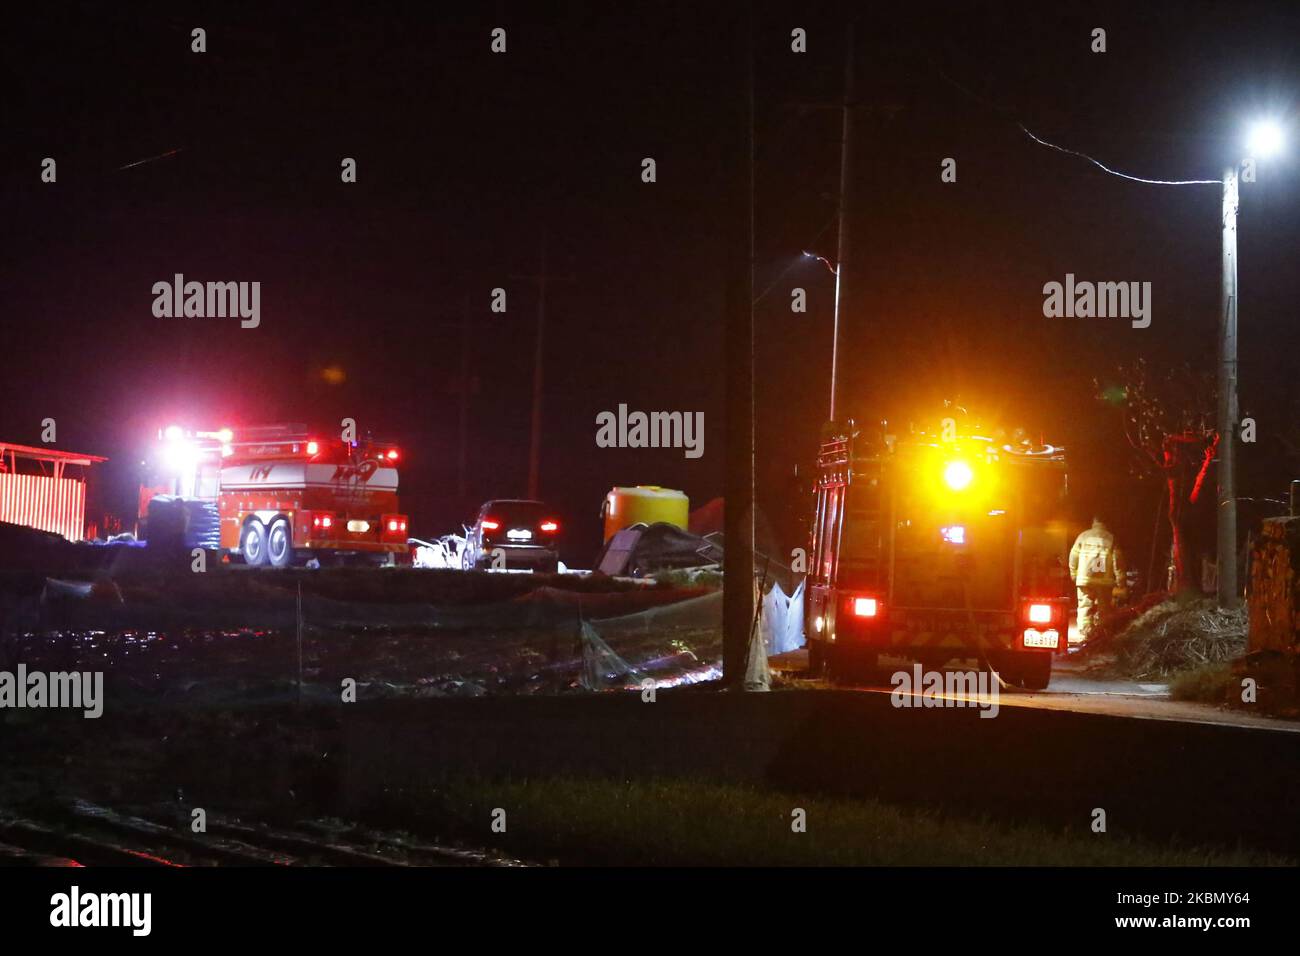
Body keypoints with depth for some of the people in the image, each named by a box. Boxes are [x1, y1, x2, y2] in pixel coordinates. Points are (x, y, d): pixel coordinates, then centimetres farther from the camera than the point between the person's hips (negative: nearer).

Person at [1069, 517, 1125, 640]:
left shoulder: (1083, 536, 5)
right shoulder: (1111, 538, 1)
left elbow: (1073, 557, 8)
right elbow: (1117, 560, -2)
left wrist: (1074, 574, 23)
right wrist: (1120, 581, 1)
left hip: (1085, 579, 0)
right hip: (1105, 581, 0)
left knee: (1085, 609, 0)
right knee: (1103, 611, 9)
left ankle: (1084, 637, -12)